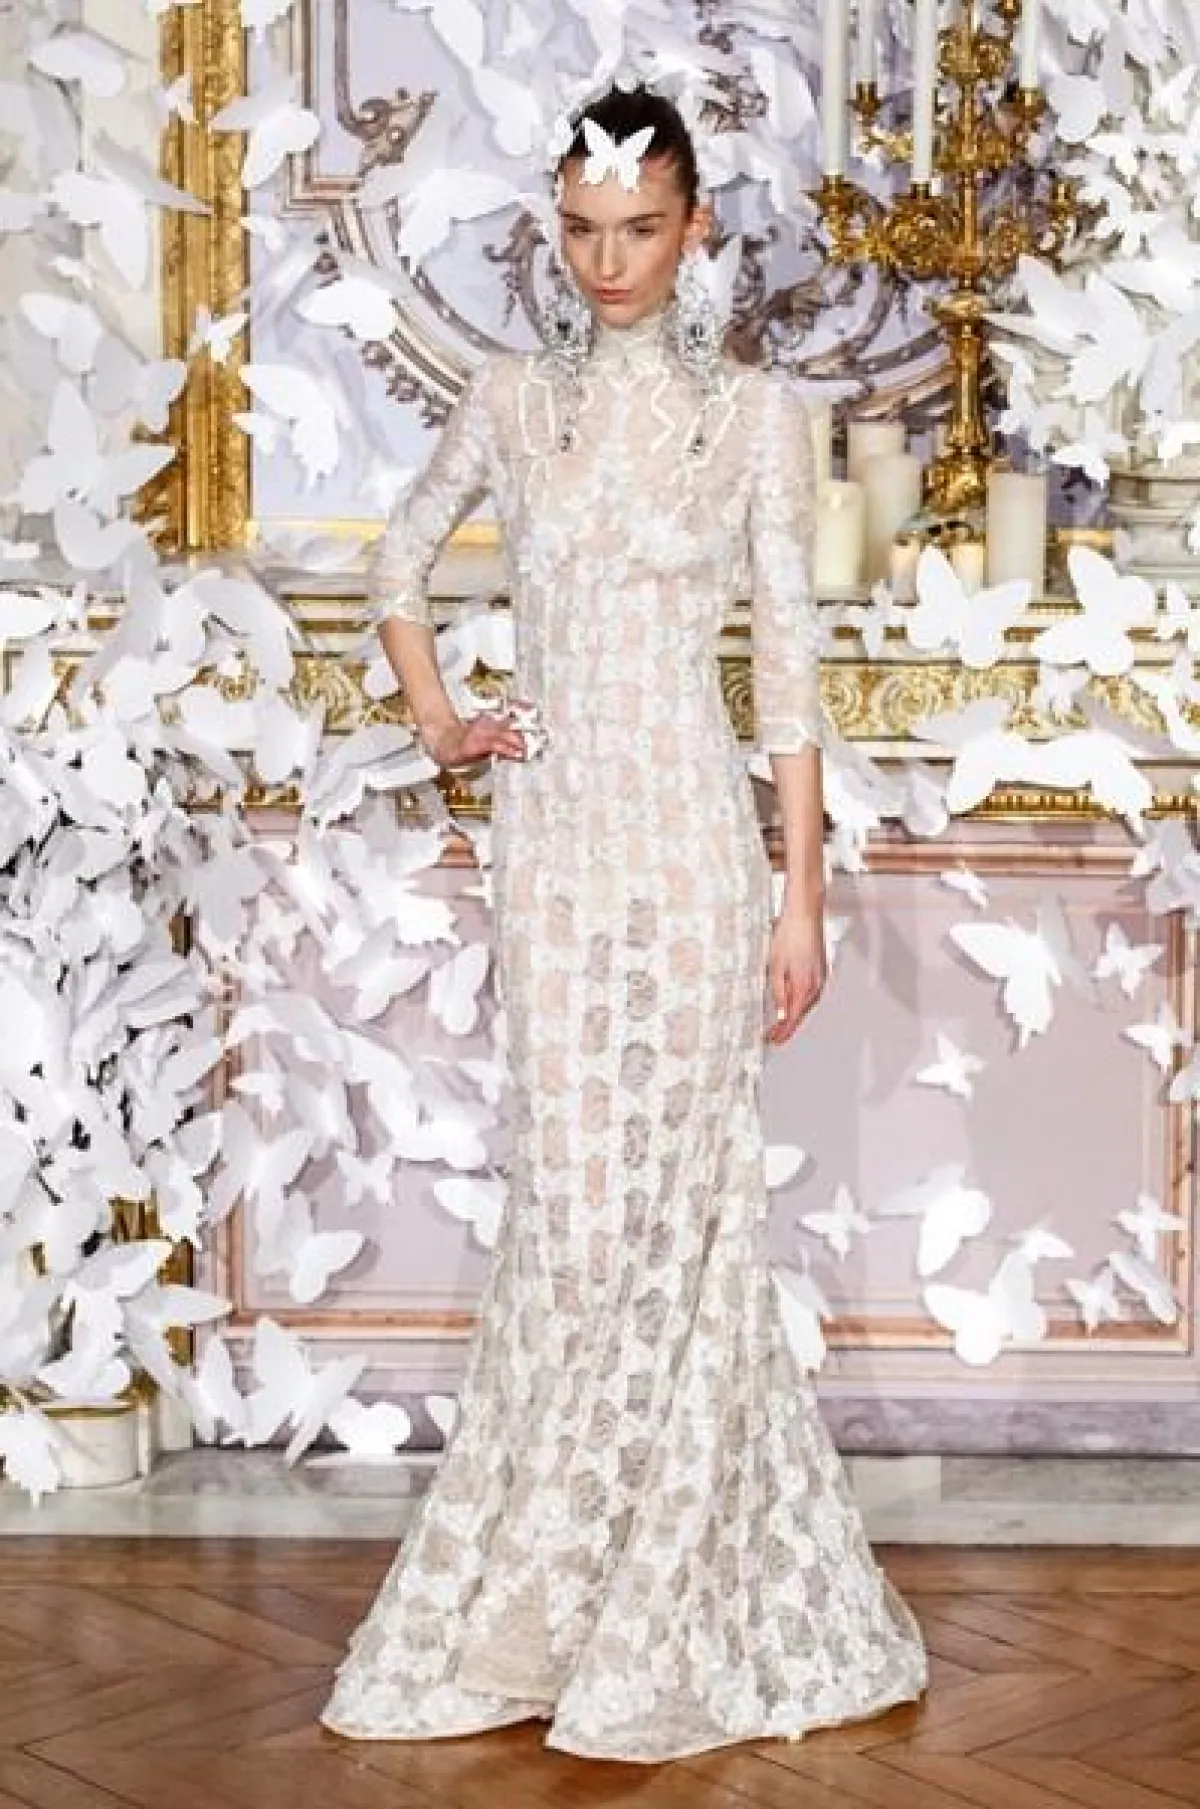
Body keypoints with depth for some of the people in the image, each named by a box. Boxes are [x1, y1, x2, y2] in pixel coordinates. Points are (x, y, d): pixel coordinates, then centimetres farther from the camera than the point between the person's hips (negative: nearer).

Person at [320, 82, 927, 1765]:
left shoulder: (754, 411, -1)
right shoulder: (514, 396, 7)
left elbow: (790, 660, -2)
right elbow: (401, 562, 22)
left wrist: (803, 893, -5)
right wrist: (437, 719, 8)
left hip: (688, 831, -2)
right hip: (550, 825, 3)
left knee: (676, 1190, 0)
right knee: (572, 1192, 5)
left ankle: (646, 1604, 13)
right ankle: (568, 1582, 19)